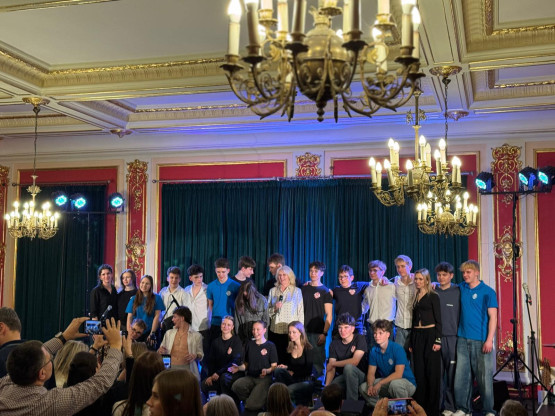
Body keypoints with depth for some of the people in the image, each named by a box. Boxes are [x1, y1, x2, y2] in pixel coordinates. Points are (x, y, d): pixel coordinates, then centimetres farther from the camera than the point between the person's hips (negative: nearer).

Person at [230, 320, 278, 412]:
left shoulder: (270, 345, 4)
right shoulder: (249, 344, 18)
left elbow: (274, 366, 2)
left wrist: (267, 371, -20)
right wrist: (238, 368, 1)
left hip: (264, 378, -4)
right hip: (250, 377, 4)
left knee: (252, 406, -25)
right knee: (236, 386, -32)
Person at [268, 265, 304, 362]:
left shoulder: (297, 291, 5)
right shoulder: (273, 291, 13)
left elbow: (301, 312, 4)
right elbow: (267, 311, 16)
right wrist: (274, 308, -5)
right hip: (275, 330, 3)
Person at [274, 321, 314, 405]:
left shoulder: (308, 348, -5)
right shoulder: (289, 348, 10)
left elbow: (308, 370, -7)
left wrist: (293, 372, -6)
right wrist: (285, 367, -5)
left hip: (305, 380, -5)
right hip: (293, 379, 5)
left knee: (289, 389, -35)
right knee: (278, 370, -24)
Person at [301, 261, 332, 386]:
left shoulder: (325, 291, 2)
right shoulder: (303, 289, 12)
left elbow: (329, 315, -2)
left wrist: (324, 333, -10)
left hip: (318, 332, -3)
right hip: (304, 331, 3)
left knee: (318, 360, -4)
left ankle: (319, 384, 7)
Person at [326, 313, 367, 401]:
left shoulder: (360, 339, -8)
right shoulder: (334, 344, 5)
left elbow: (354, 361, -20)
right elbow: (331, 369, -3)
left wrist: (333, 363, -10)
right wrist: (327, 385, -21)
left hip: (360, 376, -3)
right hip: (342, 377, 3)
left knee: (348, 367, -36)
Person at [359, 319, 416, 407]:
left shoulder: (397, 349, -18)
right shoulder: (374, 350, -1)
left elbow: (398, 374, -25)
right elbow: (371, 372, -1)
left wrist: (380, 383, -31)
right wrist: (370, 386, -23)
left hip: (407, 383, -6)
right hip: (387, 382, 6)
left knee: (395, 384, -39)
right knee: (363, 387, -11)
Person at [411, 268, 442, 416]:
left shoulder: (433, 296, -3)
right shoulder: (415, 297, 14)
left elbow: (438, 319, -6)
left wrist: (438, 340, -14)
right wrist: (411, 342, 15)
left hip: (430, 334, -6)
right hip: (417, 336, 6)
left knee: (432, 372, -2)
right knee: (419, 372, 6)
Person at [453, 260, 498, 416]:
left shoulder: (488, 292, -3)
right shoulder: (461, 288, 10)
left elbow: (493, 317, -6)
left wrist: (489, 340, -13)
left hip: (481, 341, -4)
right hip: (463, 339, 4)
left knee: (484, 377, 1)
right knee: (461, 375, 4)